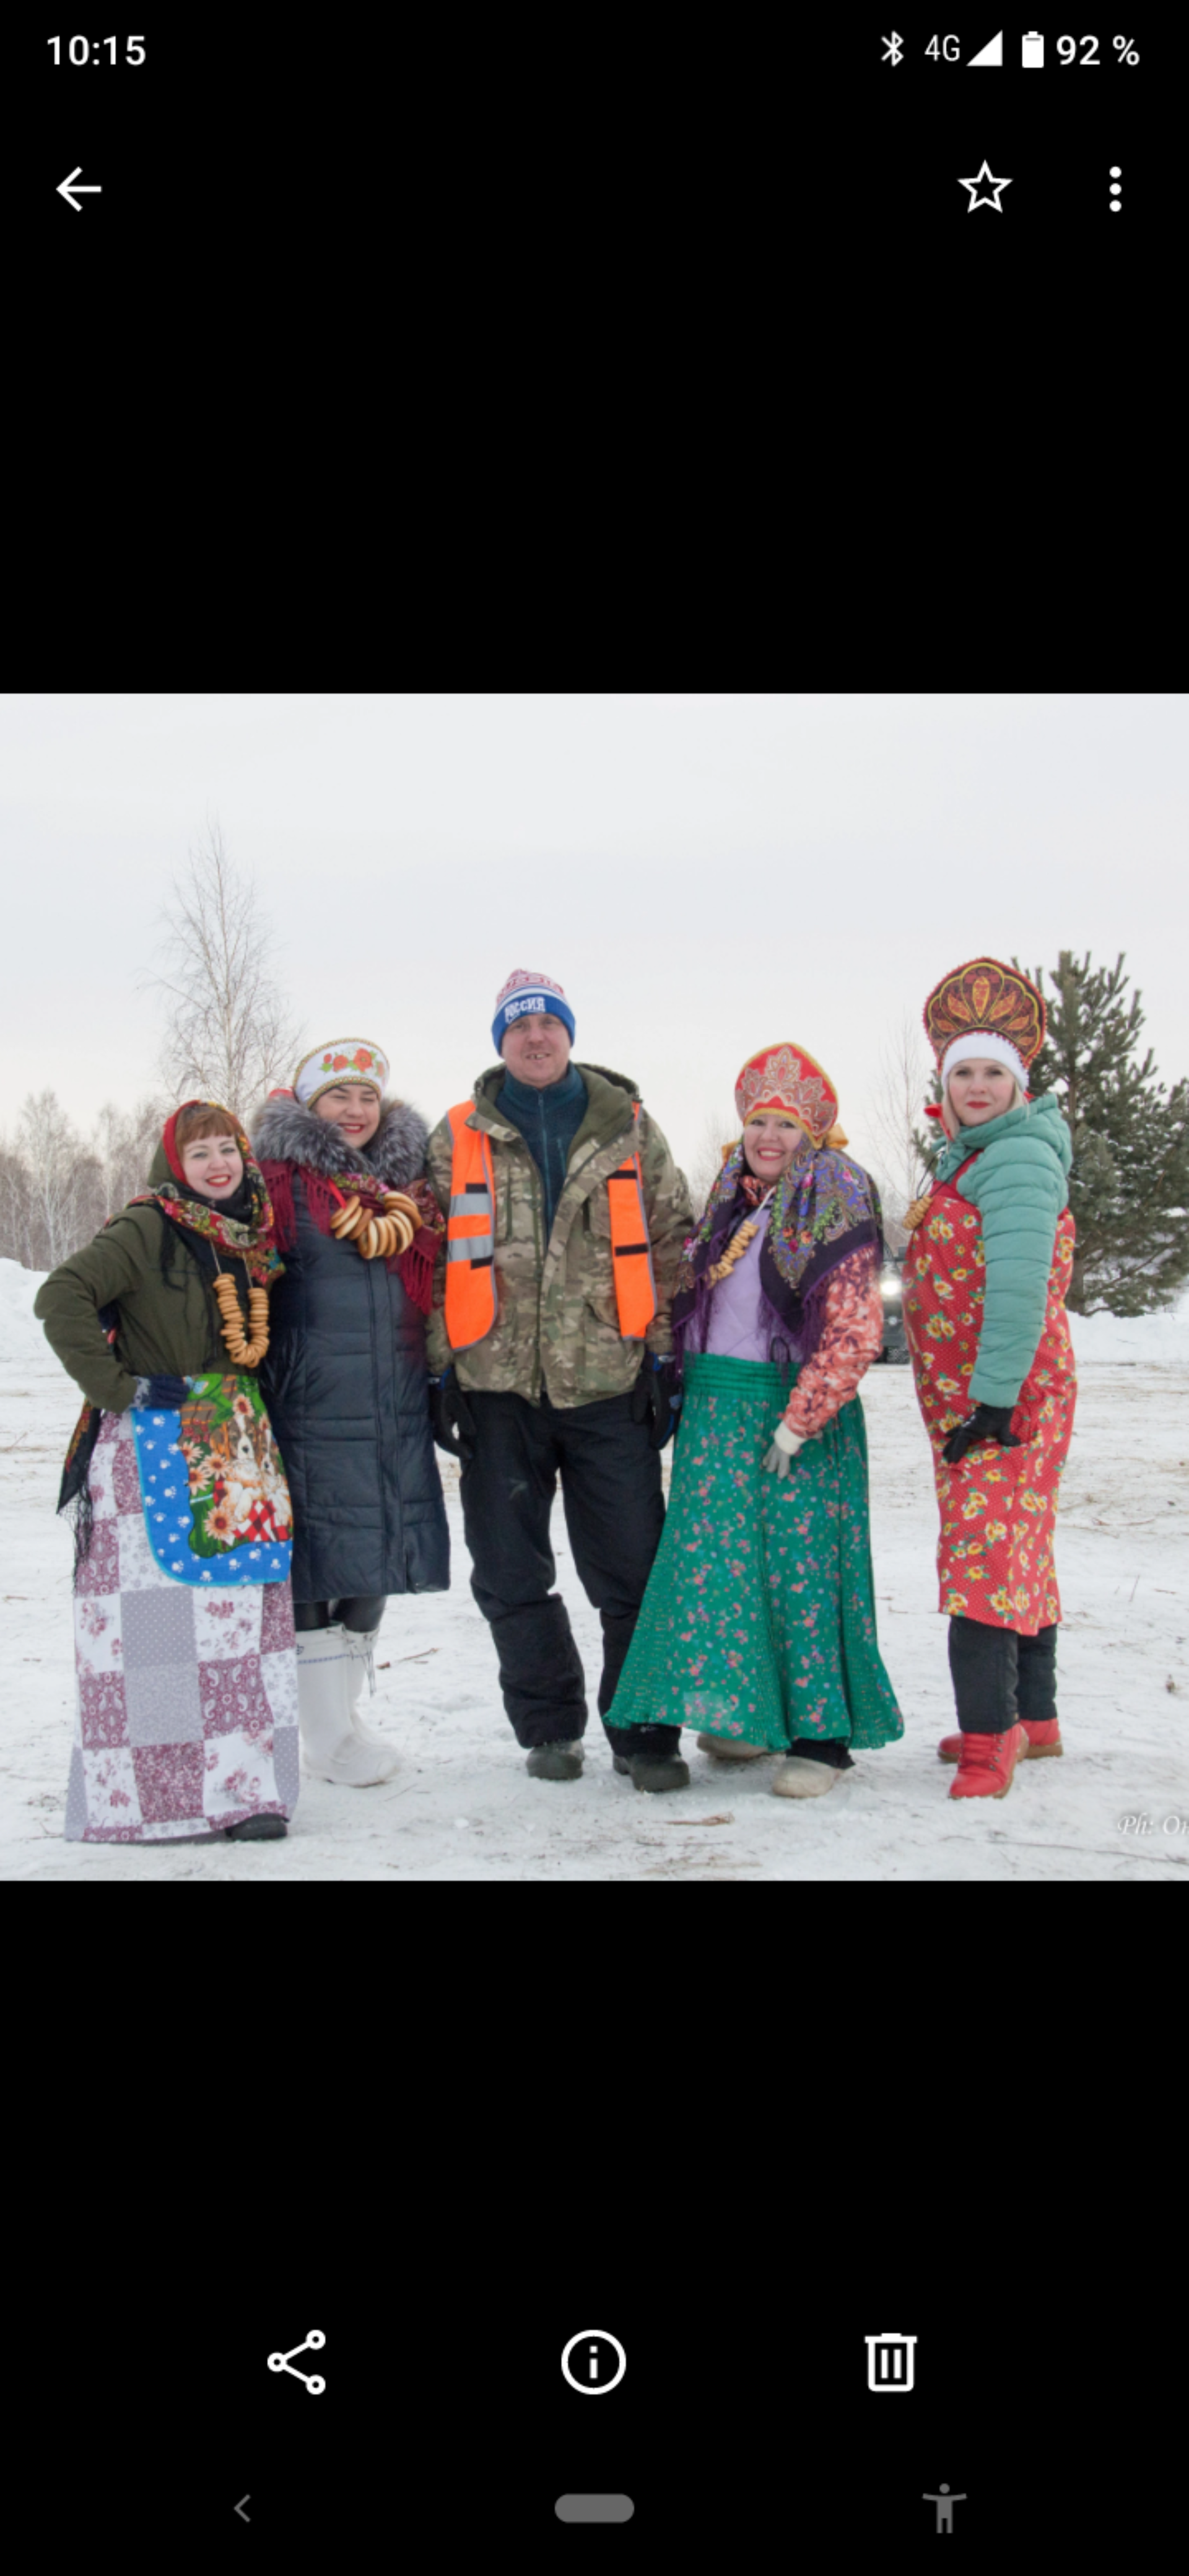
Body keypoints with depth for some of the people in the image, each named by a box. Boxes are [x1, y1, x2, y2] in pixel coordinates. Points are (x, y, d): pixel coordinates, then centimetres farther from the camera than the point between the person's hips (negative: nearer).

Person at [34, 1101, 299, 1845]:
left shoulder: (254, 1238, 14)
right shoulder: (148, 1230, -7)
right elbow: (62, 1298, -17)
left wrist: (253, 1407, 13)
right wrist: (116, 1386, -16)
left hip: (238, 1446, 6)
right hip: (154, 1441, -6)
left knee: (241, 1609, 3)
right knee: (156, 1612, -8)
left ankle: (243, 1786, 8)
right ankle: (140, 1793, -1)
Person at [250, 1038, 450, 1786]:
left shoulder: (407, 1184, 15)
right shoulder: (282, 1180, -3)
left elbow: (433, 1286, 22)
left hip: (395, 1407, 6)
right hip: (312, 1403, -6)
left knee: (380, 1551, 11)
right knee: (322, 1553, -4)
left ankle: (346, 1709, 25)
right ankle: (331, 1734, 6)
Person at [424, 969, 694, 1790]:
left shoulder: (630, 1127, 8)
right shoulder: (458, 1138, 9)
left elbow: (671, 1245, 8)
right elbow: (435, 1261, 8)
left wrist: (667, 1355, 2)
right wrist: (441, 1368, 2)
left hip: (609, 1383, -1)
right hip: (497, 1385, 1)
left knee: (635, 1571, 0)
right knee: (511, 1576, 8)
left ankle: (643, 1732, 13)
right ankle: (549, 1727, 23)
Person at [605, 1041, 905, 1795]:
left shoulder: (834, 1212, -9)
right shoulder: (732, 1203, 14)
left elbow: (854, 1335, -15)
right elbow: (695, 1300, 23)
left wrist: (798, 1422, -18)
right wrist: (689, 1384, 13)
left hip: (795, 1412, -7)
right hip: (718, 1412, 7)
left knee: (801, 1562, -5)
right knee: (718, 1557, 8)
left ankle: (821, 1735, 4)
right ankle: (748, 1712, 20)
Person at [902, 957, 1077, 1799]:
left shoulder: (1017, 1159, -14)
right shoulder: (969, 1161, 18)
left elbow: (1018, 1287, -23)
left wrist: (996, 1396, -27)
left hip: (1005, 1393, -10)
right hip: (966, 1394, 10)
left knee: (984, 1547, -12)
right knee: (1017, 1548, 15)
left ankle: (989, 1735, -9)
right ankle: (1032, 1718, 25)